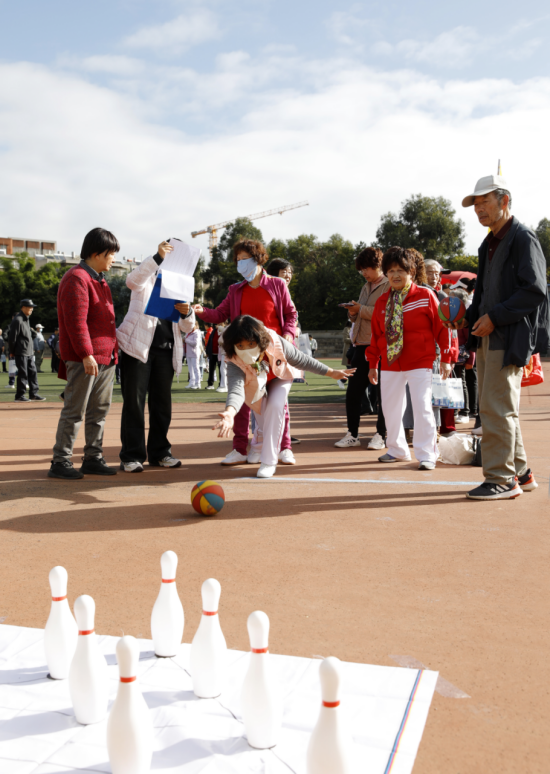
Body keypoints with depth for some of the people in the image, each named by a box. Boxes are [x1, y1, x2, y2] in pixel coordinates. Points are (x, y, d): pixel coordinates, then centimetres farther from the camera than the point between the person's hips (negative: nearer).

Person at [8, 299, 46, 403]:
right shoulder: (17, 320, -14)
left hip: (29, 352, 9)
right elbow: (12, 337, -14)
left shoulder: (26, 319, 15)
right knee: (22, 373, -5)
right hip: (21, 352, -9)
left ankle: (33, 394, 17)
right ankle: (20, 395, 4)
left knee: (32, 372, 10)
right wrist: (12, 351, -12)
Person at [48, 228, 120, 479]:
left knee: (99, 410, 12)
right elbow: (76, 322, -19)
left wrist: (113, 348, 19)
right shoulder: (77, 279, -11)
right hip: (84, 358, -10)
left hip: (106, 356, 10)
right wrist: (86, 354, -22)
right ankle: (60, 462, 2)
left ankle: (93, 458, 20)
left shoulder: (99, 279, 20)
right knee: (75, 411, -5)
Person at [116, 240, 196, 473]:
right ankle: (131, 456, -1)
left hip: (165, 351, 5)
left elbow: (187, 328, 13)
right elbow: (132, 281, -20)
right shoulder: (148, 278, 7)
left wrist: (187, 314, -11)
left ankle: (159, 452, 16)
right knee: (134, 401, -5)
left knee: (162, 403, 7)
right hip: (138, 347, -5)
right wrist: (158, 257, -30)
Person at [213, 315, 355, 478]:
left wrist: (331, 373, -12)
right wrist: (230, 413, -78)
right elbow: (235, 388, -57)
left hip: (280, 377, -1)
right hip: (255, 384, 1)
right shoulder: (234, 362, -40)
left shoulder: (275, 343, -38)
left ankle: (269, 461, -16)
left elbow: (303, 361, -22)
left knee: (275, 406, -25)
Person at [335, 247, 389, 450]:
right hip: (361, 344, 7)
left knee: (381, 393, 0)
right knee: (353, 392, 4)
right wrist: (353, 313, 2)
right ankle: (352, 434, 12)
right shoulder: (366, 287, 21)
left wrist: (361, 309, -14)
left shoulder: (389, 285, -3)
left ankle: (380, 435, 9)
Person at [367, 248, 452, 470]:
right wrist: (372, 364, 13)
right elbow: (375, 334, 13)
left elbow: (440, 326, -3)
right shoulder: (382, 302, 9)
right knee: (390, 407, 11)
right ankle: (397, 449, 29)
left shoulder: (425, 296, -4)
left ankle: (426, 455, 2)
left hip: (419, 362, -5)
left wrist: (446, 358, -5)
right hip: (390, 363, 5)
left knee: (422, 406, -8)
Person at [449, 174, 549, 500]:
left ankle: (501, 479, -1)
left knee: (497, 408, -9)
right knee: (497, 409, 12)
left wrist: (494, 317, -17)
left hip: (511, 338, -9)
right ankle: (520, 472, 23)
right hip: (488, 337, 9)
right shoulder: (489, 244, 20)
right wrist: (470, 318, 11)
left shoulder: (524, 238, -8)